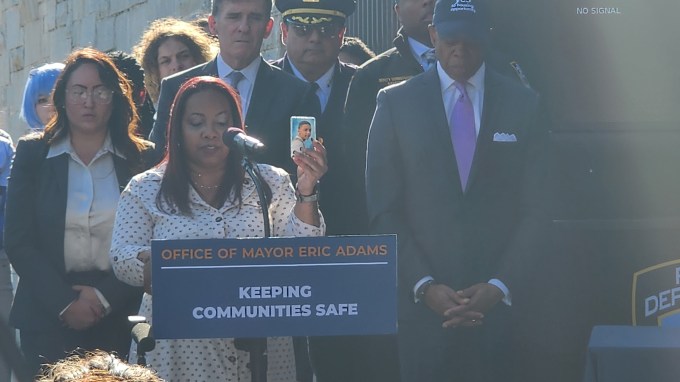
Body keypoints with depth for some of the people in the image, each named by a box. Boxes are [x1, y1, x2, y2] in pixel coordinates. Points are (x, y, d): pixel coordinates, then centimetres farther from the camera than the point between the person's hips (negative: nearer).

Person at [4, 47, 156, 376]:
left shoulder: (143, 159, 4)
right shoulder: (32, 154, 4)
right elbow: (17, 240, -1)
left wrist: (104, 297, -12)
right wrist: (65, 303, -10)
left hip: (119, 315, 0)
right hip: (47, 317, 0)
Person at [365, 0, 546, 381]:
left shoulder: (523, 103, 7)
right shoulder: (396, 102, 5)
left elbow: (535, 209, 5)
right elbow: (384, 210, 2)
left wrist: (500, 285, -5)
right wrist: (424, 285, -7)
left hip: (500, 301, 0)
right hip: (421, 299, 0)